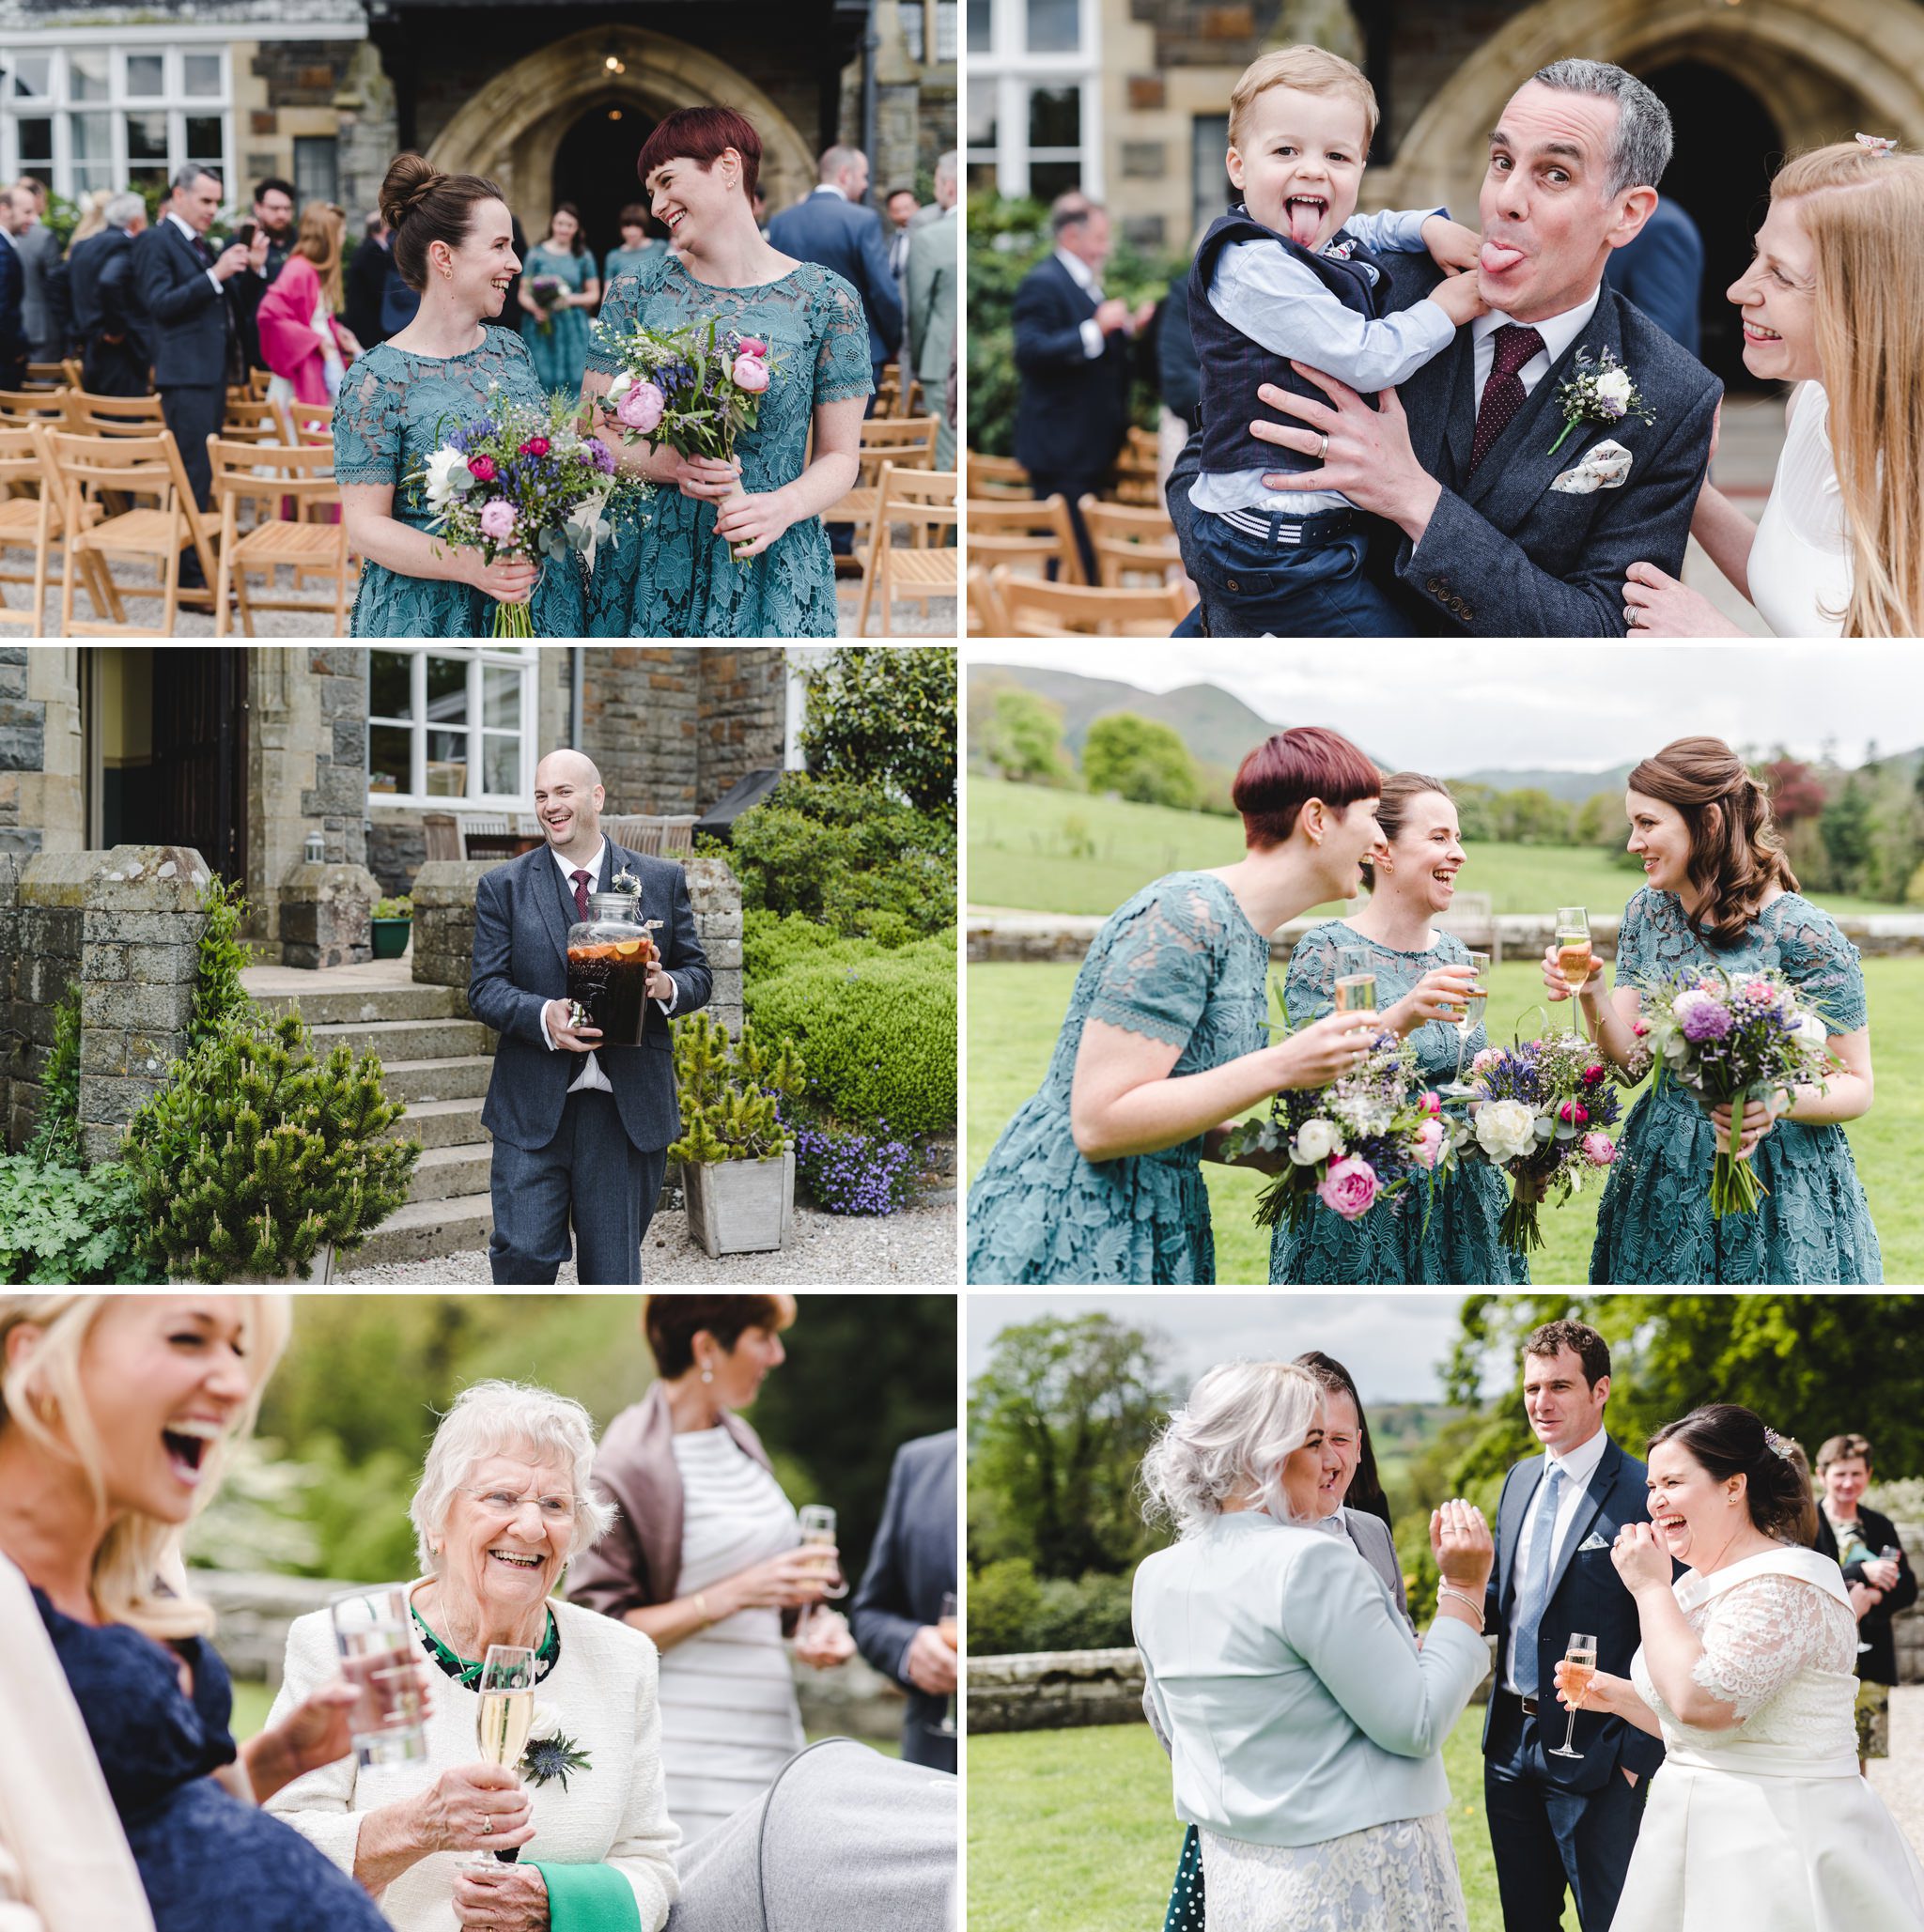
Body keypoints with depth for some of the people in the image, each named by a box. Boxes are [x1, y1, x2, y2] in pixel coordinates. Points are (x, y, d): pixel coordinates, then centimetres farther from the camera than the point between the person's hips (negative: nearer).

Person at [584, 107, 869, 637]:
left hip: (768, 568, -2)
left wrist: (784, 506, -21)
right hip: (646, 564, 2)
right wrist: (669, 464, -18)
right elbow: (592, 434, 2)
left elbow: (839, 458, 0)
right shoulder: (636, 292, 3)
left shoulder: (825, 301, -3)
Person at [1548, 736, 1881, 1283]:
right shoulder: (1646, 914, 3)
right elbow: (1629, 1055, 2)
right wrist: (1590, 995, -16)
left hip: (1777, 1184, -5)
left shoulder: (1803, 935, -16)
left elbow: (1857, 1087, -10)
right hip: (1664, 1175, 5)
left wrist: (1780, 1101, -29)